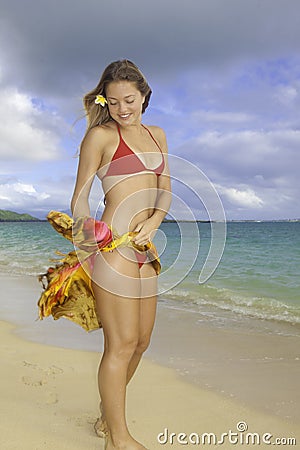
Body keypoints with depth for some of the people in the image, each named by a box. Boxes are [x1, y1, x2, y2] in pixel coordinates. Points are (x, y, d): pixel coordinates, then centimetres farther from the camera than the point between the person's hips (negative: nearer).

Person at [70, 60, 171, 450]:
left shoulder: (157, 135, 18)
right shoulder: (100, 135, 0)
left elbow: (165, 190, 12)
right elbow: (80, 199, 0)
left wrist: (153, 222, -7)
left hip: (145, 247, 7)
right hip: (113, 245, -7)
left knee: (141, 340, 14)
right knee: (121, 343, -2)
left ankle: (108, 415, 34)